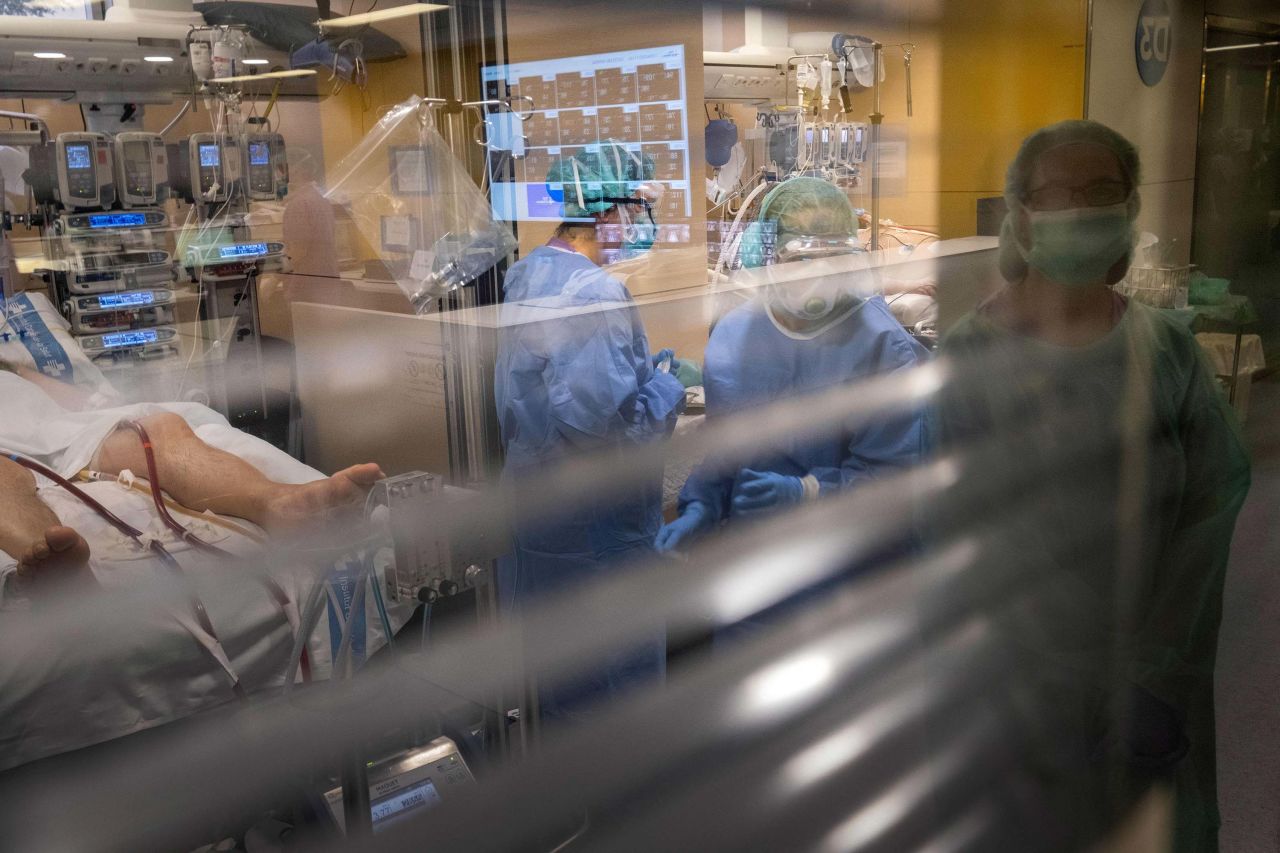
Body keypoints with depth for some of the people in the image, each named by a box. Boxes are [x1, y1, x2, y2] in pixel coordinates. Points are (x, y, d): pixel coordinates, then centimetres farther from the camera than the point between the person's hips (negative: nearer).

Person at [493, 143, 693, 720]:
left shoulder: (528, 272, 8)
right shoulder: (594, 292, -24)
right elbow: (599, 422, -31)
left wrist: (648, 364, 12)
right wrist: (668, 387, -15)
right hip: (593, 522, -10)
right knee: (614, 678, 7)